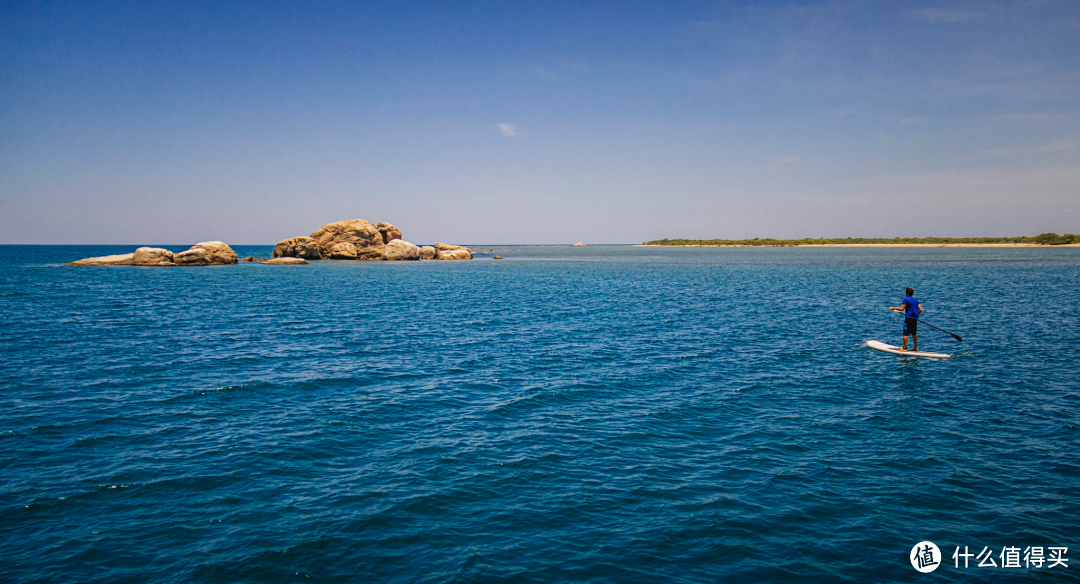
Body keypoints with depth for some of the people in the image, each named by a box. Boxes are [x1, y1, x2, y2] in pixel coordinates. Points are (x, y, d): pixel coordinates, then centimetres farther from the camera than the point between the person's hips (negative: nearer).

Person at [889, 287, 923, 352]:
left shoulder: (906, 299, -7)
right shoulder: (916, 300, 15)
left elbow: (902, 308, -14)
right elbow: (921, 310, 10)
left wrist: (893, 308, -5)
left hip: (909, 318, -8)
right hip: (915, 319, 8)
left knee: (905, 333, -6)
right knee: (914, 334, 15)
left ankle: (905, 348, -10)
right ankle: (916, 348, 19)